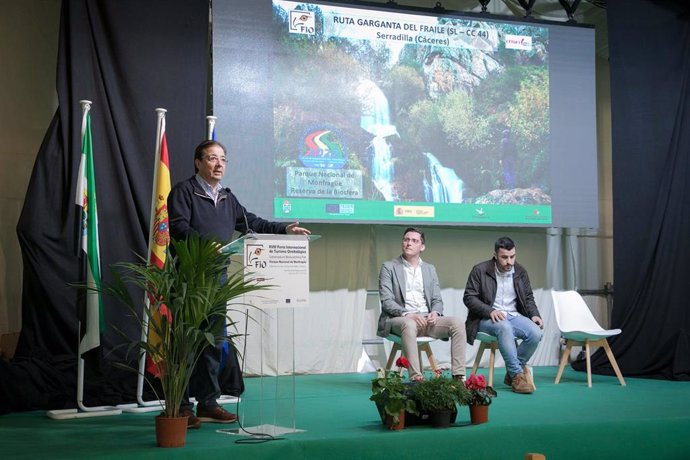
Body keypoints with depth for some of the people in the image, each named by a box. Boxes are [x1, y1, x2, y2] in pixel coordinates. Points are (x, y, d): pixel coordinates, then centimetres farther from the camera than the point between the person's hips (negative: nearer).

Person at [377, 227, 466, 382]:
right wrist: (407, 314, -21)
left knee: (457, 323, -21)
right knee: (409, 325, -40)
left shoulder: (430, 269, 20)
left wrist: (435, 313, -9)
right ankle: (416, 378, -44)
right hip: (399, 319, -4)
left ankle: (458, 377, -26)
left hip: (427, 319, 5)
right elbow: (386, 301, -4)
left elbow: (437, 300, 16)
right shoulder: (389, 268, 6)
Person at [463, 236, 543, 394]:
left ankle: (512, 373, -6)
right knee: (504, 327, -38)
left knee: (535, 333, -25)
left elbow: (528, 298, 16)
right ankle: (517, 375, -28)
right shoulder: (480, 270, -3)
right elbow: (468, 297, -6)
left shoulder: (520, 272, 10)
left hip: (513, 316, 4)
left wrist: (534, 315, -6)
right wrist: (490, 311, -22)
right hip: (487, 319, -4)